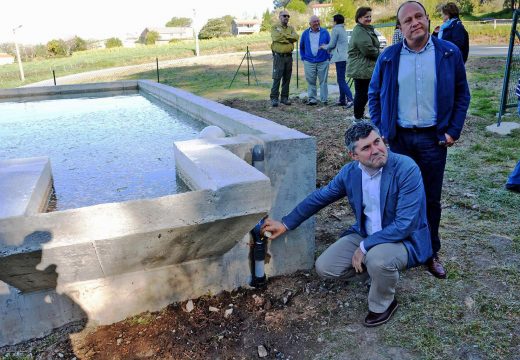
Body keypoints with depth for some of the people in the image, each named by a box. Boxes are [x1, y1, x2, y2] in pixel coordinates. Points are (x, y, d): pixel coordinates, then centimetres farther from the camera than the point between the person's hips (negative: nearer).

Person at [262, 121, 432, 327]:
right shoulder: (350, 172, -7)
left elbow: (404, 225, -28)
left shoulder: (407, 169, -24)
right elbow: (319, 197, 5)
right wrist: (285, 224, 8)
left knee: (378, 259, -37)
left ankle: (382, 305, -3)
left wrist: (365, 247, -24)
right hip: (365, 235, 6)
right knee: (324, 268, -7)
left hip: (404, 239, -5)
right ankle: (375, 268, 18)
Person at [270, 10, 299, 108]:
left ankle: (285, 97, 15)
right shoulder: (275, 28, 2)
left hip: (289, 56, 5)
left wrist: (284, 36, -10)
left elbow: (295, 37, -4)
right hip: (278, 56, -4)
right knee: (277, 78, -7)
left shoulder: (291, 28, 14)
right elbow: (276, 37, -17)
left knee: (287, 78, 7)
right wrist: (289, 38, -9)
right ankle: (274, 98, -4)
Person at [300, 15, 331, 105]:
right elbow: (301, 47, 16)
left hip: (323, 61, -1)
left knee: (323, 81, 1)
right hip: (309, 62, 1)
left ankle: (324, 99, 6)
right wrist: (303, 57, 8)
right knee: (311, 81, 3)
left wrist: (328, 56, -1)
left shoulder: (324, 32, 4)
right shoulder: (305, 33, 8)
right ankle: (312, 99, 10)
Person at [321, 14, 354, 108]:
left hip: (340, 57, -9)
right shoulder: (343, 30, 19)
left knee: (341, 80, -12)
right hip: (344, 57, 9)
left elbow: (332, 44, -9)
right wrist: (327, 46, 24)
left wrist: (325, 47, 10)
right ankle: (342, 100, 18)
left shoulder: (336, 29, -8)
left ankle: (350, 99, -22)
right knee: (341, 79, 14)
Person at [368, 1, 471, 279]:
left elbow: (462, 94, 4)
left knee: (431, 198, 9)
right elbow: (374, 95, 8)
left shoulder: (449, 53, -1)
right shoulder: (389, 57, 0)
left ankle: (431, 253, 25)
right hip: (398, 137, 0)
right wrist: (380, 130, 0)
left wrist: (453, 131, -3)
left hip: (433, 138, 0)